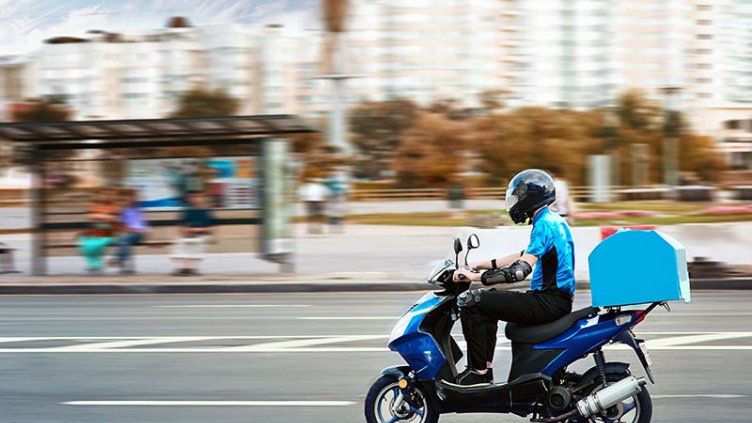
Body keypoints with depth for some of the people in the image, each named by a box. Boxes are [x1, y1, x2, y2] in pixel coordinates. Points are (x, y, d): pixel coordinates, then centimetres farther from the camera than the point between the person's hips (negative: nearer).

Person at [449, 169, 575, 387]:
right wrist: (481, 266, 24)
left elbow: (521, 270, -25)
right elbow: (525, 255, 26)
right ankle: (485, 367, 22)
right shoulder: (554, 221, 16)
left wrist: (476, 277, -21)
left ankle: (478, 372, -11)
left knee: (470, 301, -13)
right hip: (558, 299, 10)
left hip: (548, 301, -10)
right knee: (488, 298, 27)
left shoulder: (544, 225, -15)